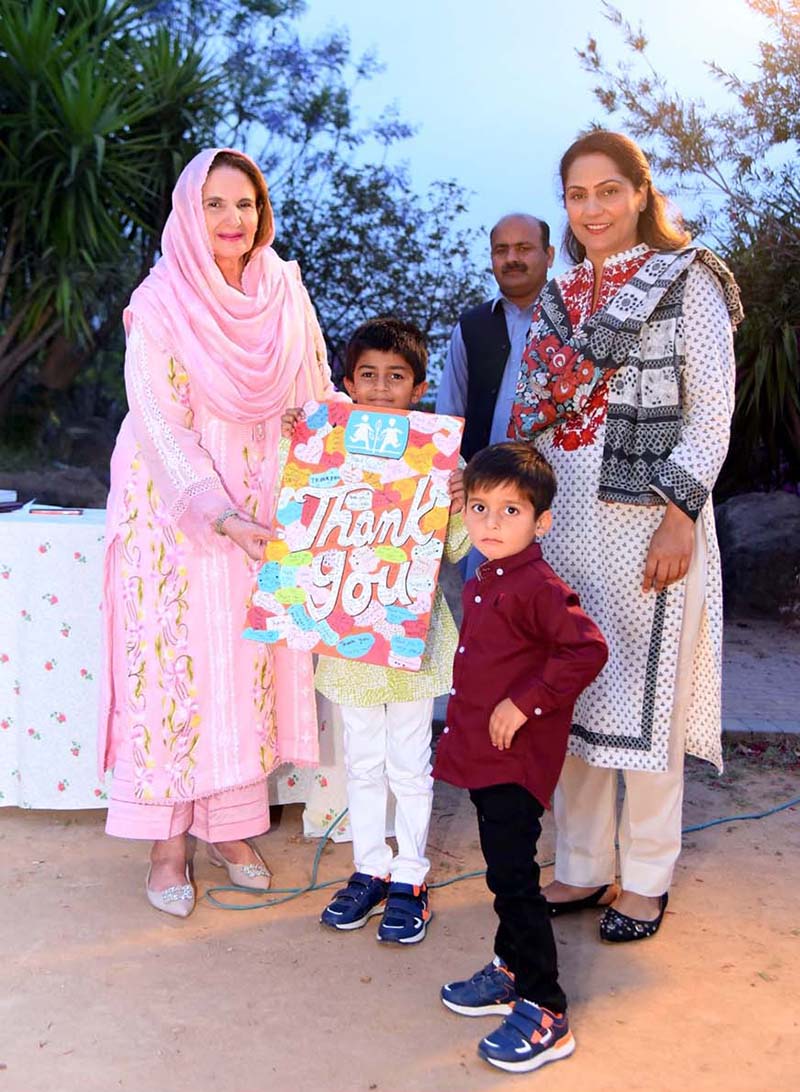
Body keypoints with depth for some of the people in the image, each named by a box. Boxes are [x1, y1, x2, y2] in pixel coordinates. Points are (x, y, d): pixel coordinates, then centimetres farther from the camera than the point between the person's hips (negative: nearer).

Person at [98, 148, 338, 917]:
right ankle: (168, 840, 15)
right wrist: (219, 514, -26)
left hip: (266, 516, 4)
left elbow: (316, 402, 5)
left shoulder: (285, 294, 3)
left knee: (251, 664, 8)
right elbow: (157, 422, -15)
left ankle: (229, 823, 23)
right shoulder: (159, 304, -9)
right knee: (176, 665, 1)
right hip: (178, 515, -4)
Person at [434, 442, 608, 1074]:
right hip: (483, 756, 9)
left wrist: (524, 704, -26)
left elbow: (587, 651, -30)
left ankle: (545, 1014, 7)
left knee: (514, 879, -5)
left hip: (517, 760, -9)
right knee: (505, 872, 21)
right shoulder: (481, 583, 9)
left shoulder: (538, 588, -20)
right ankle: (511, 973, 37)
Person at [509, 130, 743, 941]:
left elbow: (711, 412, -6)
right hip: (563, 517, 6)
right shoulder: (561, 296, 15)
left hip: (646, 518, -5)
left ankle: (646, 879, 17)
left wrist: (680, 517, -15)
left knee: (643, 695, 0)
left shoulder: (686, 281, -1)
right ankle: (582, 866, 23)